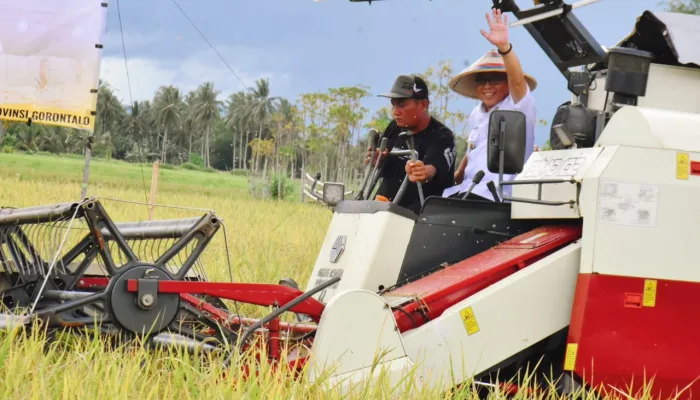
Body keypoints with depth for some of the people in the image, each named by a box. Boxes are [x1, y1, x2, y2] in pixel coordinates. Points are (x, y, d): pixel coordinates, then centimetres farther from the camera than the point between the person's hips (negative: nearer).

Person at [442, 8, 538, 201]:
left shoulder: (518, 106, -4)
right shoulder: (477, 114, 22)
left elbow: (518, 81, -25)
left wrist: (504, 47, -40)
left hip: (494, 196, -9)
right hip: (467, 190, 9)